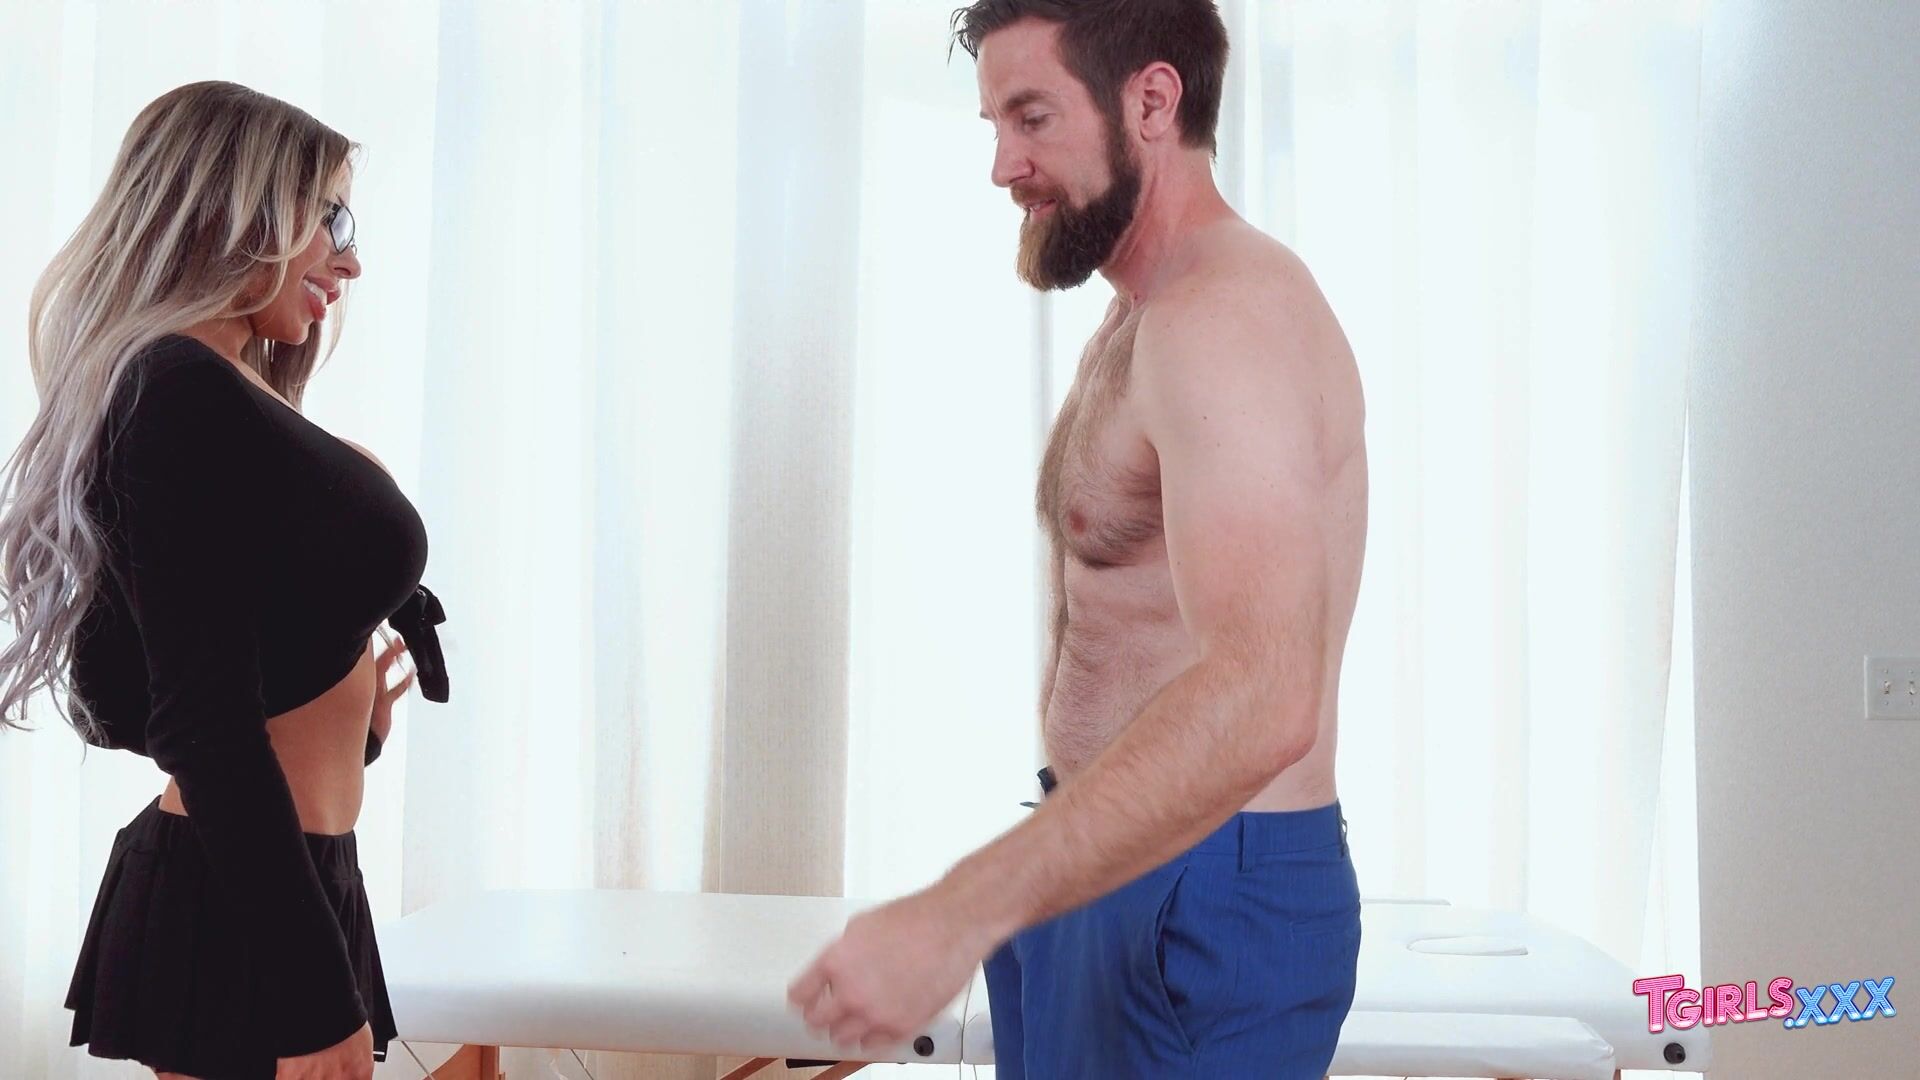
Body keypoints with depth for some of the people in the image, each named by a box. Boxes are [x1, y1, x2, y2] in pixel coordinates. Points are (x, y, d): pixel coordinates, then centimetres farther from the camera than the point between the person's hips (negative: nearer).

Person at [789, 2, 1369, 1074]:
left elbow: (1260, 699, -34)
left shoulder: (1223, 315, -20)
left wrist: (955, 918, -40)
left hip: (1202, 904, -9)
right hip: (1106, 867, 9)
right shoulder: (1149, 315, 14)